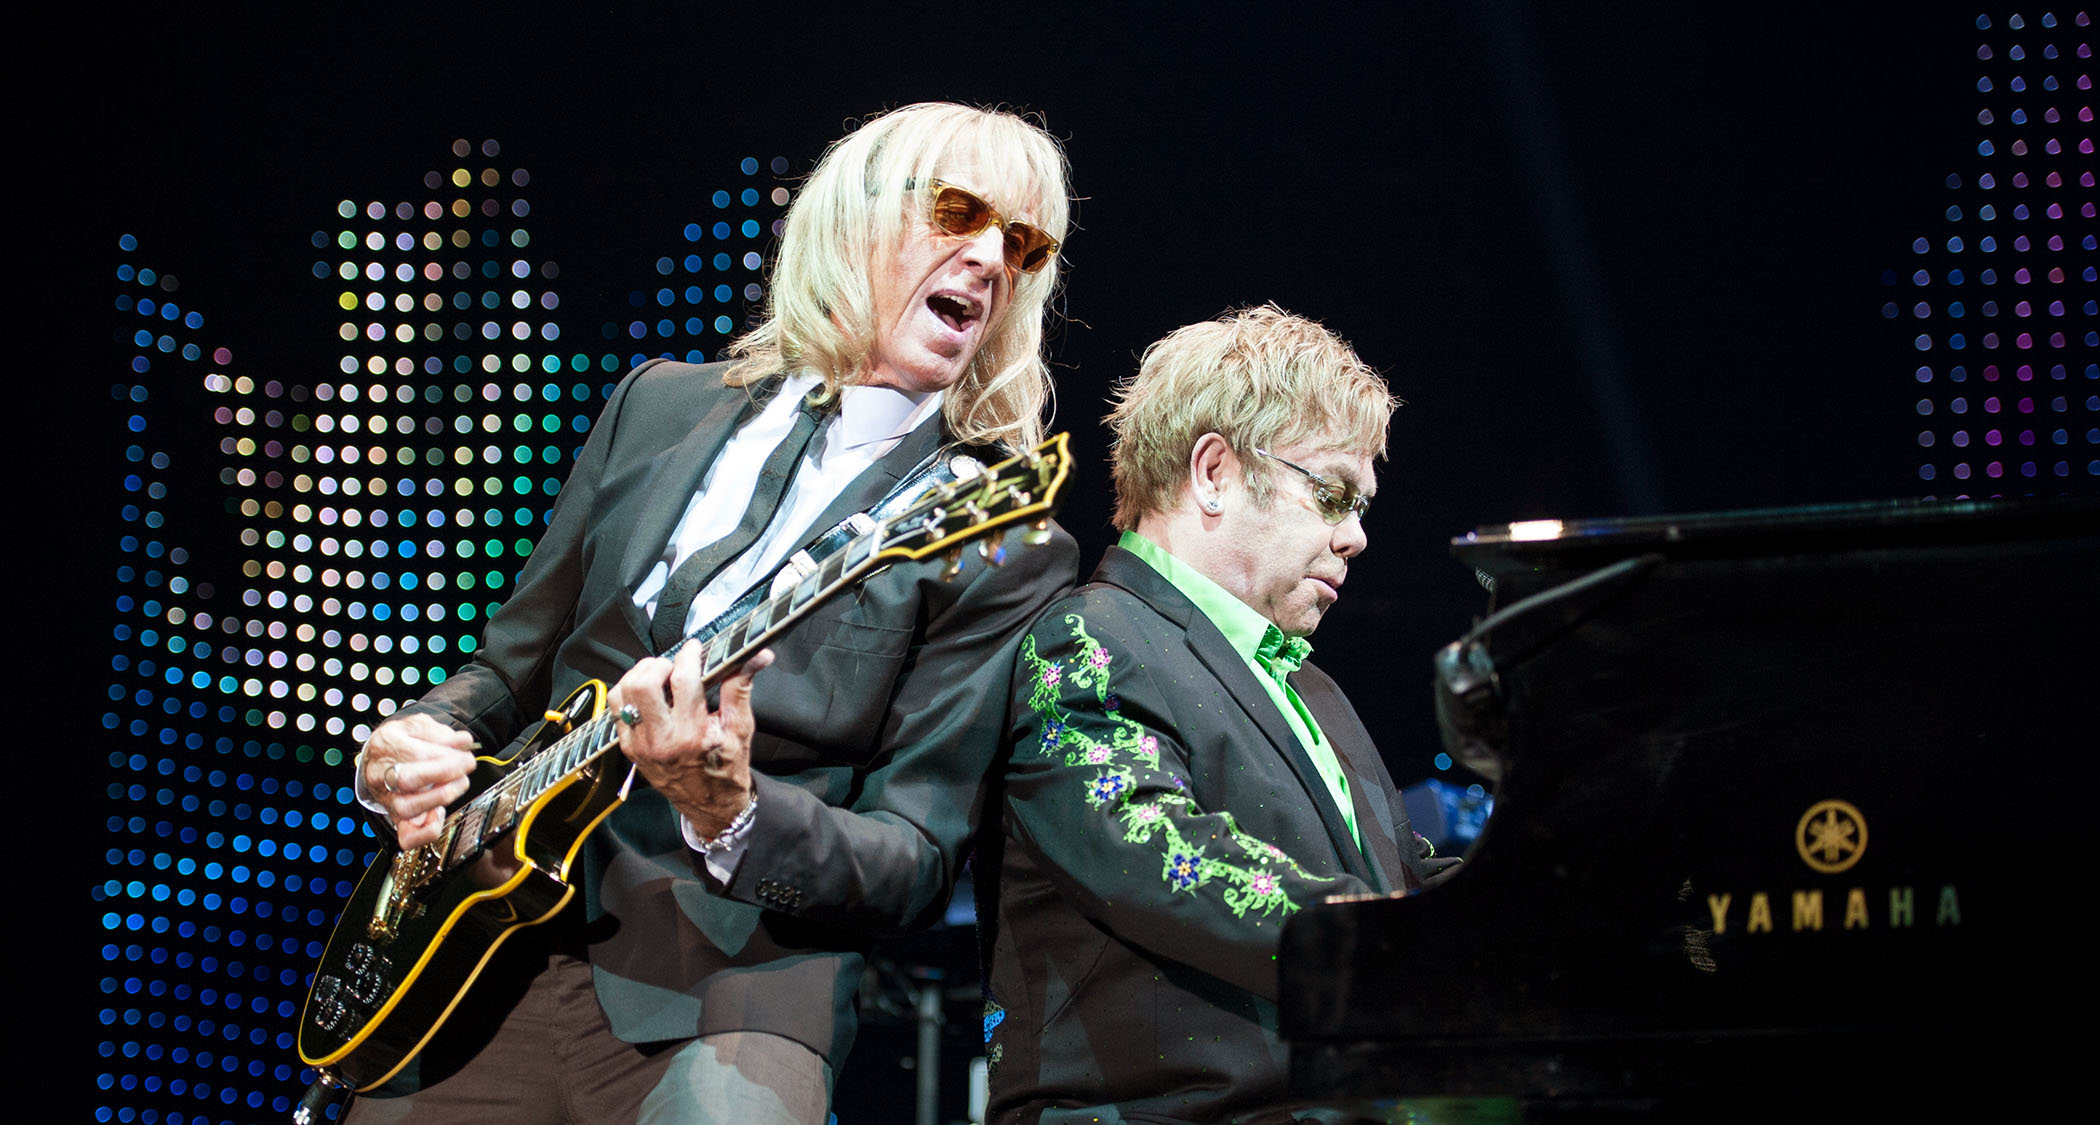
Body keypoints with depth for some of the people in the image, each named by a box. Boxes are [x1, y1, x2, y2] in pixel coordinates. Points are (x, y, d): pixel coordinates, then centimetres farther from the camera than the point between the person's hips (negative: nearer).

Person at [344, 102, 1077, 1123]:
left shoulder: (1006, 549, -1)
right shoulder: (661, 405, 14)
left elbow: (917, 866, -5)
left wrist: (731, 816, -22)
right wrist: (410, 747, 1)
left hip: (718, 998, -5)